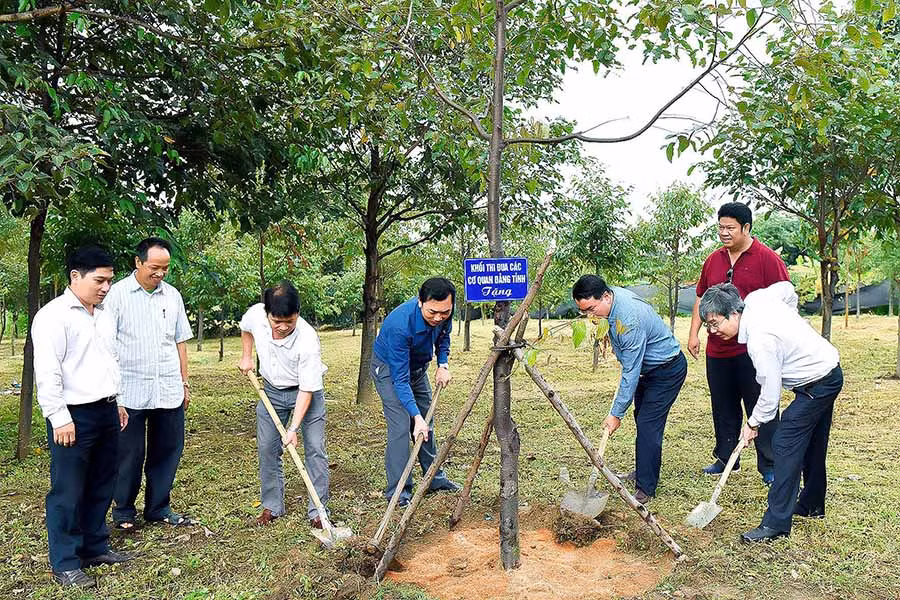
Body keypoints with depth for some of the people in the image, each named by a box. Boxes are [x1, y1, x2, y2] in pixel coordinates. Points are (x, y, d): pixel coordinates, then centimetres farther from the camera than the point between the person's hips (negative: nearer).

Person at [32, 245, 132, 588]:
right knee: (68, 492, 2)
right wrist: (59, 418, -18)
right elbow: (46, 372, -16)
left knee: (101, 486, 15)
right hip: (74, 416, -7)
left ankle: (95, 547, 29)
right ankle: (65, 564, 14)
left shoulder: (105, 315, 13)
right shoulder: (53, 315, -11)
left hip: (106, 412, 8)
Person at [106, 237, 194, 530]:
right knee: (130, 454, 6)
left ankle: (158, 508, 25)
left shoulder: (172, 295, 10)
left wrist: (185, 383, 14)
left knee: (168, 450, 10)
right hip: (131, 392, -4)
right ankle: (124, 511, 24)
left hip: (169, 392, 4)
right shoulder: (117, 294, -3)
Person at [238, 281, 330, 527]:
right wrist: (246, 357, 7)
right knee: (267, 449, 7)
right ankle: (272, 506, 21)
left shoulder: (307, 340, -35)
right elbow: (245, 327, 9)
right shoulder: (255, 314, -22)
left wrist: (293, 428, -30)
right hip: (272, 390, 4)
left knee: (315, 449, -6)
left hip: (306, 393, -4)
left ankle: (317, 510, 3)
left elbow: (306, 390, -28)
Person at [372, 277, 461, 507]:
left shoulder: (444, 313, -22)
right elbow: (400, 379, -36)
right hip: (390, 368, -6)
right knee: (401, 426, -15)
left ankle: (435, 479, 25)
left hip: (417, 366, 6)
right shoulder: (400, 325, -41)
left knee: (426, 425, 12)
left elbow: (443, 336, 4)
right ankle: (398, 492, -6)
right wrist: (417, 416, -41)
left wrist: (443, 364, -10)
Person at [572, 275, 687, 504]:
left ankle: (645, 488, -3)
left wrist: (616, 414, -26)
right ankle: (643, 471, 32)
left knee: (648, 425, -12)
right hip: (646, 366, 10)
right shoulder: (610, 296, -9)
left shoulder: (629, 319, -37)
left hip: (668, 370, -9)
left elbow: (631, 373, -32)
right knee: (641, 419, 17)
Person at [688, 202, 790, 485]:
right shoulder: (713, 260, 11)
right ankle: (725, 459, 28)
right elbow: (701, 299, 17)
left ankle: (769, 466, 14)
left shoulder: (767, 259, -6)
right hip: (718, 350, 6)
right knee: (723, 409, 15)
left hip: (753, 352, -6)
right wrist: (694, 333, 9)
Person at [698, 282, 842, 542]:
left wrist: (754, 423, -10)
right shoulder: (756, 299, -7)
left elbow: (771, 392, -25)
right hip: (829, 372, 10)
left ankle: (776, 523, -10)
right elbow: (787, 288, 15)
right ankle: (812, 505, 37)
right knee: (812, 443, 21)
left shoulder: (759, 341, -30)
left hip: (816, 385, -10)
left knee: (786, 443, -12)